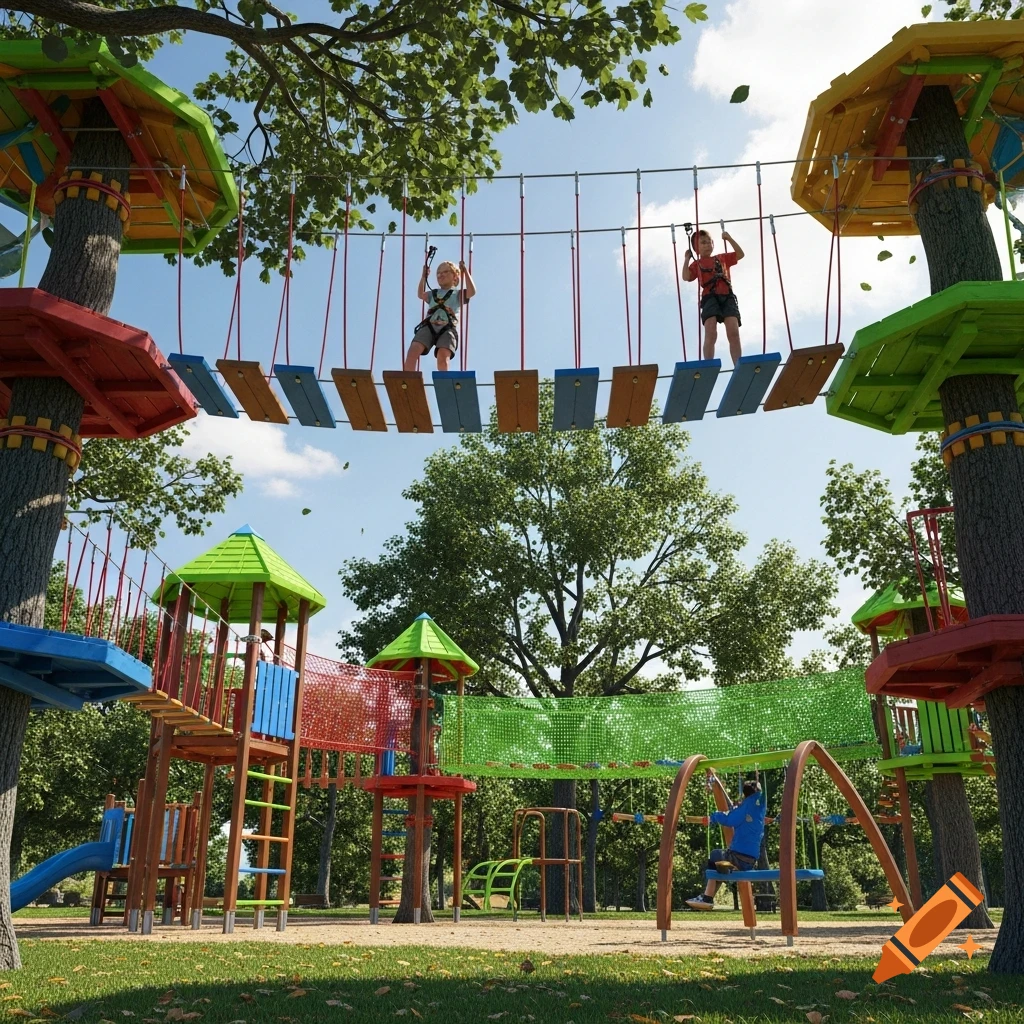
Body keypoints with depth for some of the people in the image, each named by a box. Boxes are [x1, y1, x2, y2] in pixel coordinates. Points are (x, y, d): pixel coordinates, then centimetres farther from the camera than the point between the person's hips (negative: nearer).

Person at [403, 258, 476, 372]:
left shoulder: (458, 294, 21)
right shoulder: (433, 293, 32)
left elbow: (472, 291, 3)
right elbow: (420, 294, 17)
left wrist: (465, 272, 3)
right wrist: (424, 276, 19)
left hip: (448, 327, -3)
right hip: (429, 325, 3)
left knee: (443, 356, -27)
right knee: (413, 349, -21)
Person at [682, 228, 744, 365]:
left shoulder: (722, 258, 27)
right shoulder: (697, 264, 20)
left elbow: (740, 254, 22)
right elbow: (686, 277, 5)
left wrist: (729, 239, 17)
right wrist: (687, 259, 6)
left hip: (727, 296, 2)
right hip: (710, 297, -2)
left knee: (734, 333, -12)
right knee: (711, 334, -17)